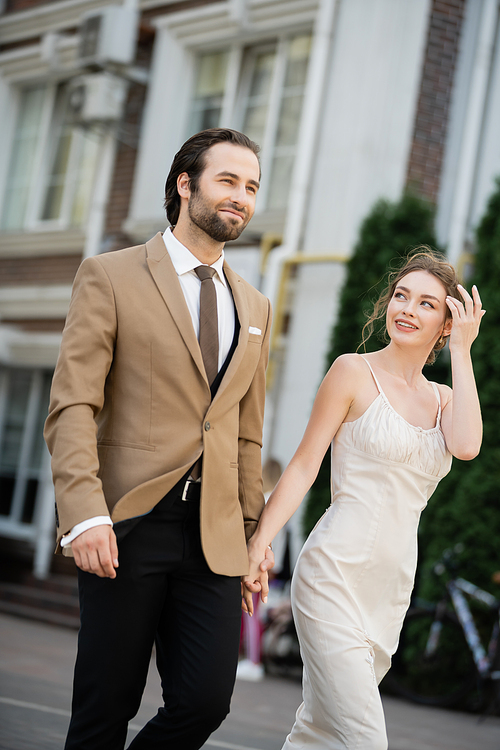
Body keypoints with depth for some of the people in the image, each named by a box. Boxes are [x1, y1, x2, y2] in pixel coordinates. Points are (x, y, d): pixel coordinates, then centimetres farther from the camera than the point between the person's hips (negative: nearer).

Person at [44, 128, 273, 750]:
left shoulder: (254, 308, 18)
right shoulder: (110, 277, 1)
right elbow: (72, 407, -7)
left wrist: (252, 529, 16)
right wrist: (85, 513, -19)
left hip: (213, 535, 4)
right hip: (128, 526, -4)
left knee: (206, 700, -5)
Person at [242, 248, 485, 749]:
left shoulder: (443, 399, 15)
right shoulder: (354, 372, -1)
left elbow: (467, 446, -8)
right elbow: (304, 466, -4)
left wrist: (461, 350, -3)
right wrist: (257, 544, -14)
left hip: (390, 592, 6)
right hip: (336, 574, -6)